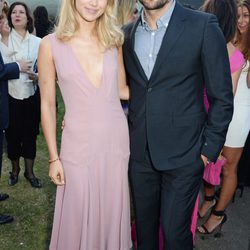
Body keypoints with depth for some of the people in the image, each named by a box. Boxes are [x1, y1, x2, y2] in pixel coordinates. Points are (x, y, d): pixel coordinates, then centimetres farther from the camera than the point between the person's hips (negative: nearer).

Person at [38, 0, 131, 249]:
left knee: (112, 214, 16)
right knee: (78, 219, 11)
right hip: (78, 145, -2)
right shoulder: (51, 45, -7)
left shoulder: (113, 40, 1)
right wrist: (54, 157, -2)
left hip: (116, 139, 3)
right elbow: (47, 104, -2)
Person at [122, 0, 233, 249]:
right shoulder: (127, 33, 5)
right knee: (144, 226, 17)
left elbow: (222, 97, -6)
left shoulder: (203, 26, -9)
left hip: (183, 155, -4)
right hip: (139, 153, 4)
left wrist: (209, 150, -8)